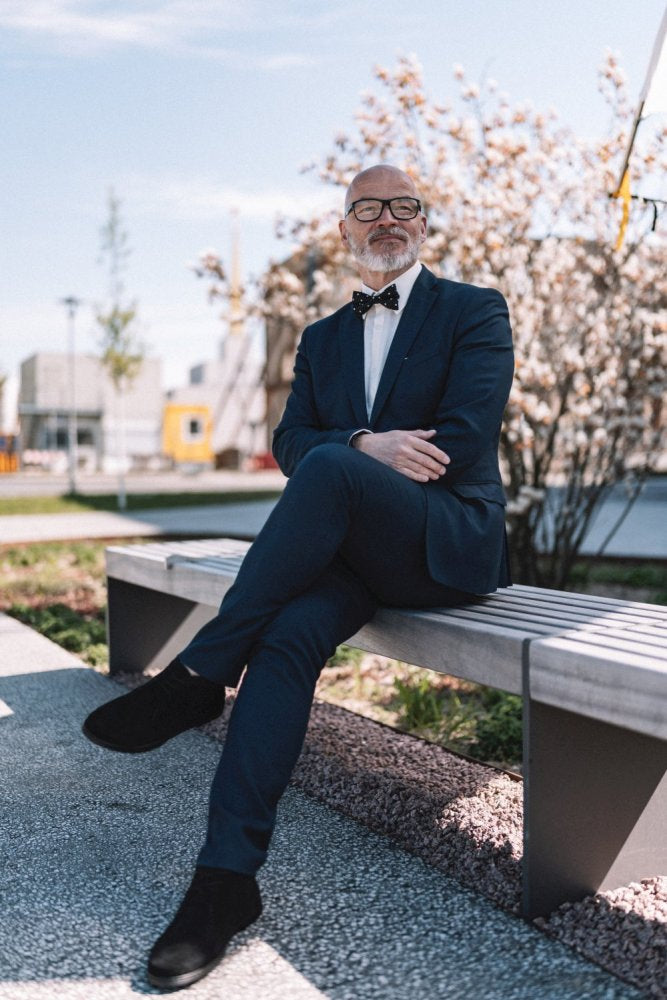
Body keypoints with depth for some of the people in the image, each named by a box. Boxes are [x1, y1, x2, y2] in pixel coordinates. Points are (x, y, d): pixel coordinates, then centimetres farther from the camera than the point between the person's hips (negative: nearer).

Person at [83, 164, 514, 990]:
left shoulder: (475, 311, 4)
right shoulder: (322, 338, 20)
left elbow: (465, 443, -9)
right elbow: (289, 442, 6)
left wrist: (344, 459, -9)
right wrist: (368, 446, -16)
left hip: (448, 541, -4)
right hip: (353, 544, 4)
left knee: (330, 470, -34)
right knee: (290, 630, -29)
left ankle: (197, 676, -26)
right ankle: (227, 877, -27)